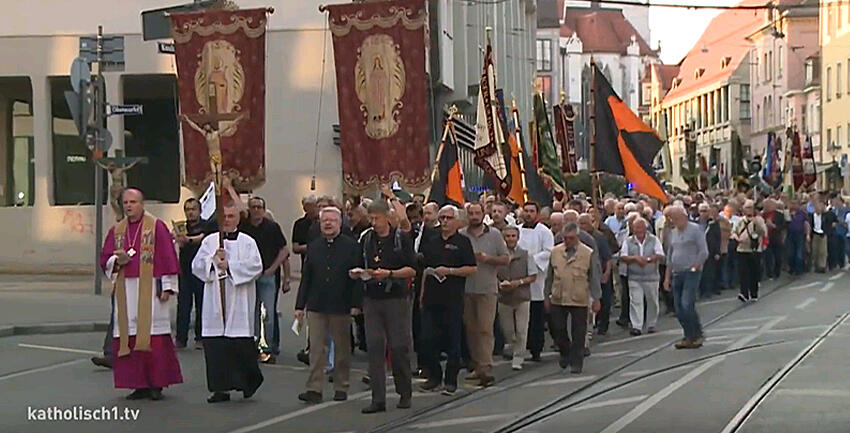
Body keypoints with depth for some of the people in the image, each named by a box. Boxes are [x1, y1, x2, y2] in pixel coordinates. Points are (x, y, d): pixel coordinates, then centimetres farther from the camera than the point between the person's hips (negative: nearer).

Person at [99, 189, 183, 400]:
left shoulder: (156, 227, -1)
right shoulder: (116, 230, 13)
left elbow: (168, 257, -3)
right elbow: (105, 260, 14)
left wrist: (167, 286, -8)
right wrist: (117, 261, -8)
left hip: (149, 290, -5)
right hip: (125, 292, 5)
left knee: (153, 336, -5)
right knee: (129, 337, 2)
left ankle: (157, 384, 2)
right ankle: (139, 384, 8)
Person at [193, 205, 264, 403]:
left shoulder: (247, 242, 5)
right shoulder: (209, 241, 12)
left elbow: (256, 266, -8)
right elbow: (196, 265, 5)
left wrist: (229, 265, -13)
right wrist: (213, 260, -12)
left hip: (239, 303, -2)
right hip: (215, 303, 3)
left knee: (241, 342, -5)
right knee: (216, 345, -1)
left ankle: (249, 380, 15)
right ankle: (221, 388, 5)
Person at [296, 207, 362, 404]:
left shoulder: (351, 246, 0)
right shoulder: (313, 247, 10)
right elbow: (306, 277, 11)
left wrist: (356, 304, -10)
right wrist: (300, 305, 6)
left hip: (341, 306, -2)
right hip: (316, 306, 2)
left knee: (342, 348, 7)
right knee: (316, 348, -1)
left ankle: (341, 388, 17)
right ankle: (314, 389, 0)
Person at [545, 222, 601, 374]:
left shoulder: (588, 253, -1)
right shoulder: (555, 252, 7)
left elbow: (594, 278, 2)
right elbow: (550, 276, 13)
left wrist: (596, 299, 2)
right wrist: (547, 296, 13)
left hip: (579, 300, -2)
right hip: (558, 299, 3)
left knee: (578, 333, 2)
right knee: (557, 329, 4)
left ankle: (576, 363, 12)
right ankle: (565, 353, 29)